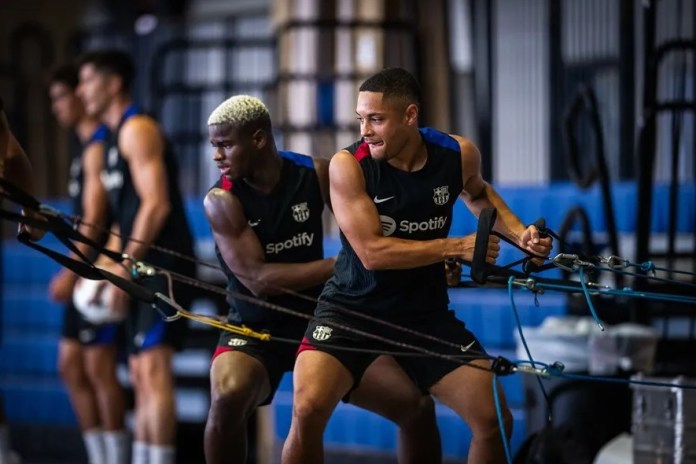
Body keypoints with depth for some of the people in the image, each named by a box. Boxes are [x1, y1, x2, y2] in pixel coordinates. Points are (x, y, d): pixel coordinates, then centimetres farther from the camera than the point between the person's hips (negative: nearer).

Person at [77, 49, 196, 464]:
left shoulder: (137, 130, -10)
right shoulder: (118, 135, 19)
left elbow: (156, 204, -19)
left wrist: (126, 267, -19)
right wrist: (116, 265, 14)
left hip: (164, 263, -10)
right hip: (146, 269, 10)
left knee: (153, 367, -15)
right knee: (141, 373, 10)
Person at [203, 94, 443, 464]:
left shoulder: (315, 175, -6)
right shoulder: (222, 201, -13)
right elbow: (258, 279, -21)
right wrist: (341, 265, -26)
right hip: (254, 331, -3)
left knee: (418, 406, -8)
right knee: (227, 397, -35)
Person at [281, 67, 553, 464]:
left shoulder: (458, 154, -7)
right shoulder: (348, 165, -18)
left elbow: (477, 194, 18)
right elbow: (372, 252, -23)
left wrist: (519, 233, 1)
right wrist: (456, 247, -23)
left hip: (426, 312, 3)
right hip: (353, 306, -3)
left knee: (496, 421, -3)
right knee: (308, 411, -25)